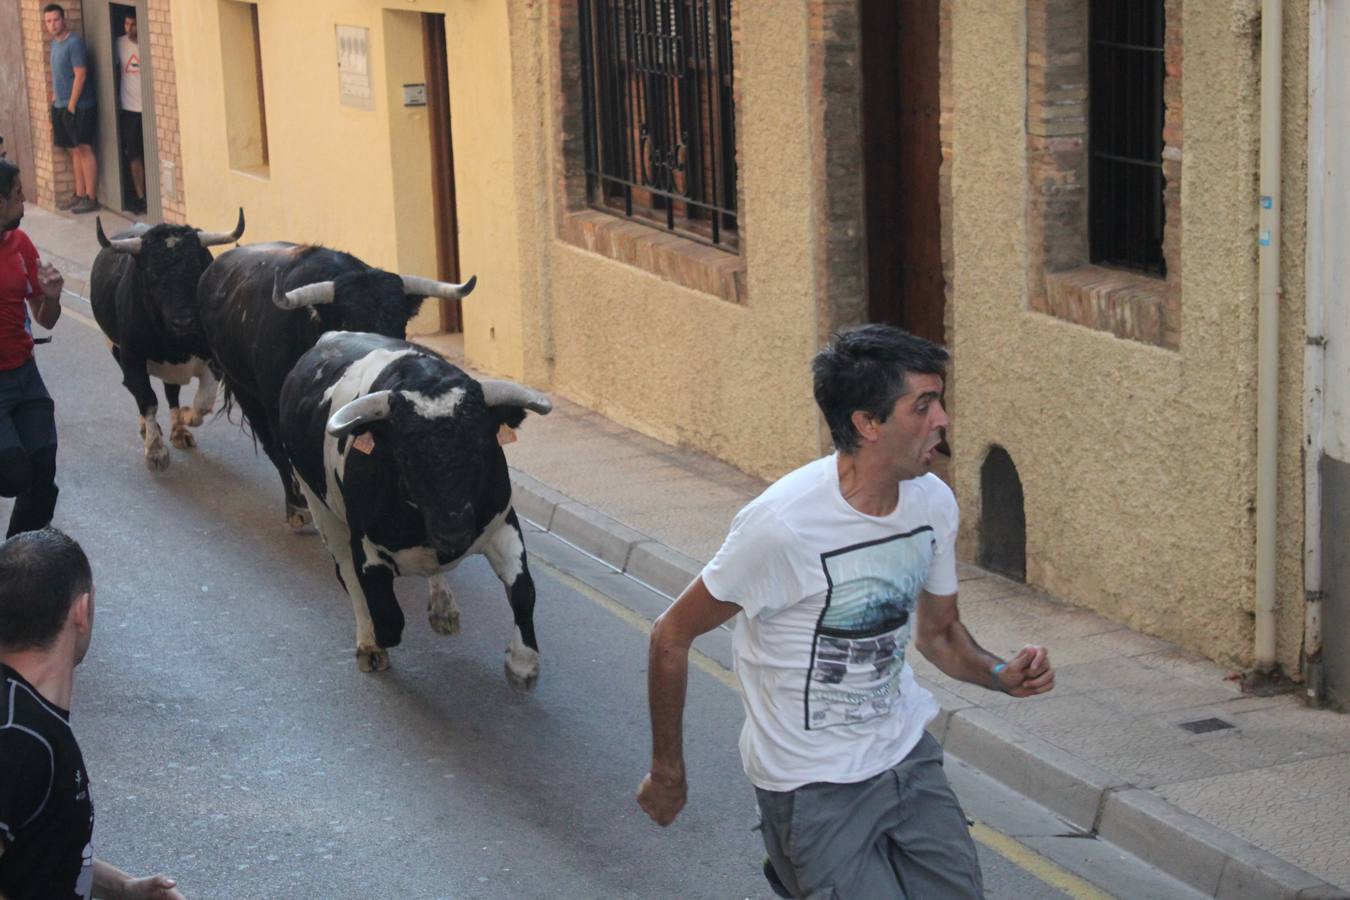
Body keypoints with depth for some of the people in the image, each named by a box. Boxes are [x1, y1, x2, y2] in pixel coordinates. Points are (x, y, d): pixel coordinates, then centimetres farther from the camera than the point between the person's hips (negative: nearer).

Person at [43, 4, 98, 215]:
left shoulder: (74, 43, -15)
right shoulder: (55, 43, 12)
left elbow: (80, 75, -18)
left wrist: (71, 105, -17)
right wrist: (55, 99, 14)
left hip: (79, 107, -8)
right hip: (61, 106, 9)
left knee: (84, 149, -6)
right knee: (74, 150, 11)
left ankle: (90, 198, -4)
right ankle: (79, 194, 16)